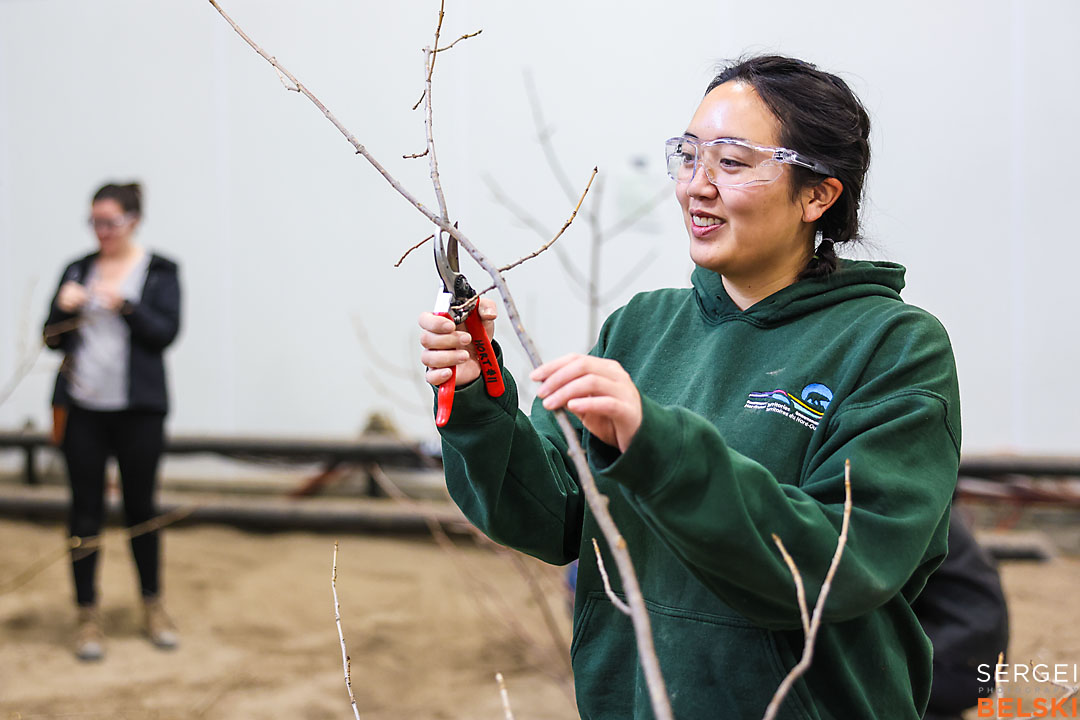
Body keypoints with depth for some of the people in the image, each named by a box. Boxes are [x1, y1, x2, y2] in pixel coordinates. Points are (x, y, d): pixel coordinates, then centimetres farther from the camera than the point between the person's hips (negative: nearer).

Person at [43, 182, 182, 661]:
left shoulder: (159, 272, 2)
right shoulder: (78, 270, 9)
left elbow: (166, 332, -9)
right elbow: (54, 339, 7)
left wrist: (125, 305, -23)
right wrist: (62, 308, -13)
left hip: (138, 408, -1)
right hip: (82, 407, 2)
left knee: (141, 506, 8)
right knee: (86, 509, 3)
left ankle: (153, 606, 24)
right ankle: (87, 615, 12)